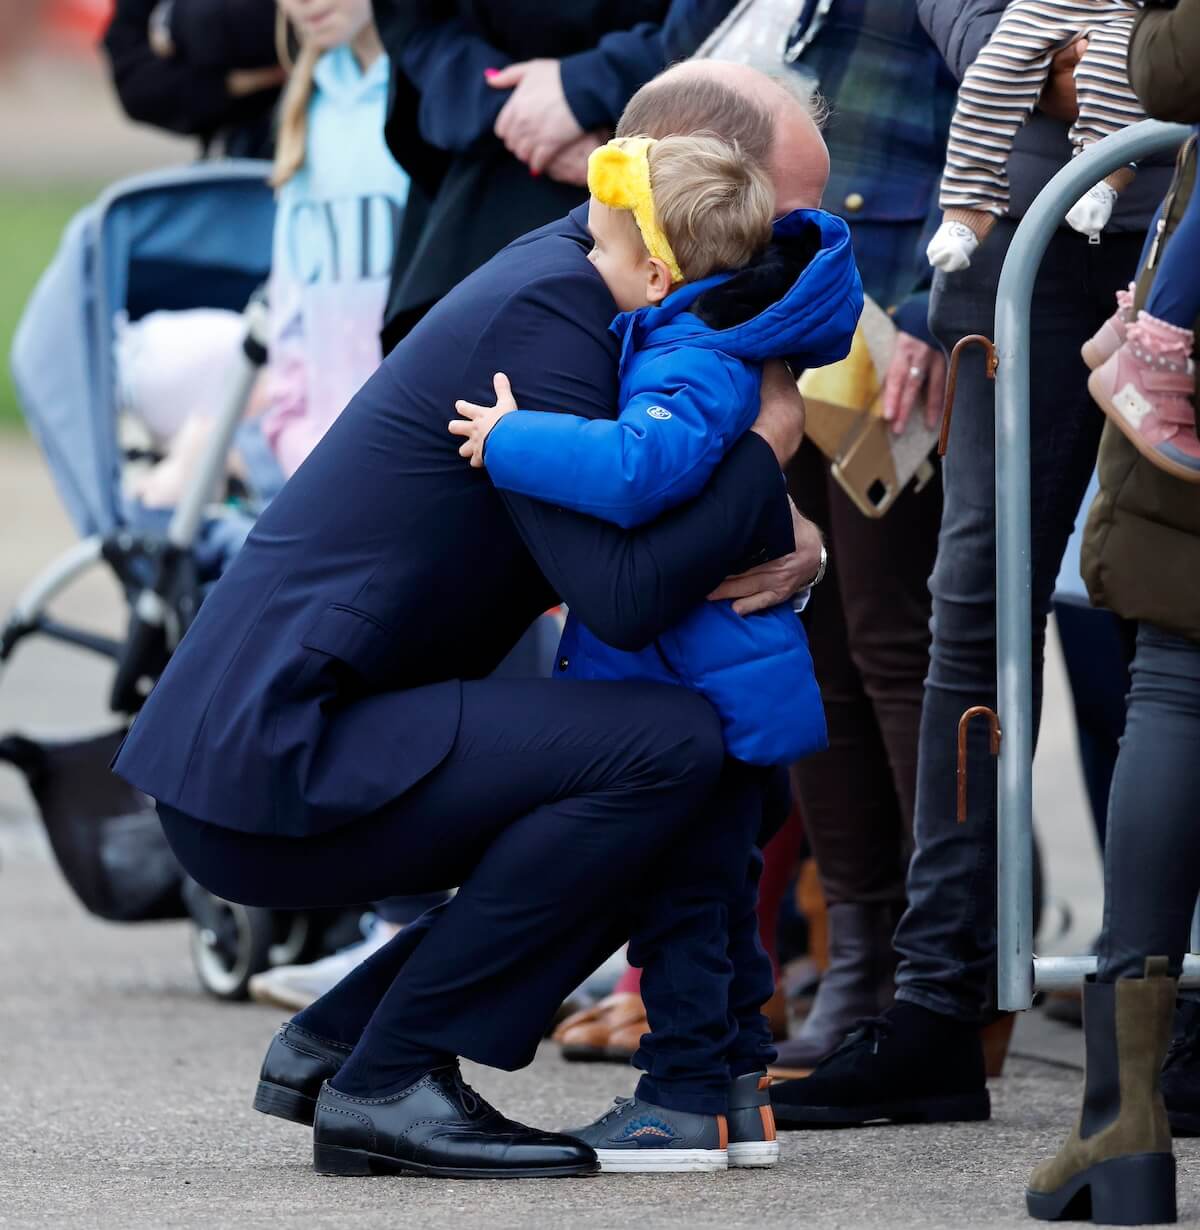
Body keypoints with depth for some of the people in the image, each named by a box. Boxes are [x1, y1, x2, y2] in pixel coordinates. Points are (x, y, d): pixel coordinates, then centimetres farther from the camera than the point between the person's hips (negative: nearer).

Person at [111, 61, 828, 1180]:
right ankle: (387, 1080, -12)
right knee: (667, 744, -20)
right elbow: (620, 598, -24)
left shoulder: (570, 288, 15)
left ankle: (335, 1043, 14)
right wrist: (770, 440, -12)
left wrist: (788, 543, -3)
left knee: (670, 828, 17)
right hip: (265, 763, -10)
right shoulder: (546, 308, -16)